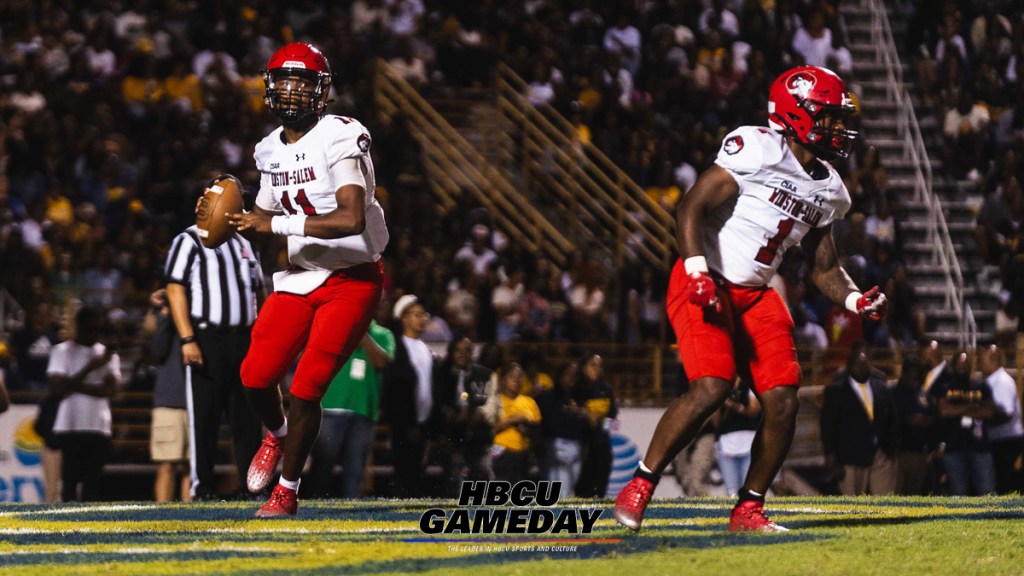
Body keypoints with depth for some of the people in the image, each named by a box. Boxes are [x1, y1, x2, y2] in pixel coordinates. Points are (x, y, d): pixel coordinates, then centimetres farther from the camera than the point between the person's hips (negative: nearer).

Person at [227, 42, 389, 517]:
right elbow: (267, 219, 22)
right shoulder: (271, 150, 8)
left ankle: (288, 490, 9)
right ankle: (277, 436, 31)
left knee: (306, 389, -10)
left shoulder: (341, 139, -17)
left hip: (352, 278, -6)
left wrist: (276, 224, -26)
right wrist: (235, 221, 0)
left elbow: (351, 219, -29)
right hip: (299, 277, 6)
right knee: (256, 378, -4)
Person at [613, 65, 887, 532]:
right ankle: (639, 487, -10)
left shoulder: (827, 188, 12)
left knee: (783, 402, -5)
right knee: (711, 387, -24)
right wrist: (698, 273, -26)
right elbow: (691, 208, -16)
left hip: (755, 296, 8)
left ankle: (748, 509, 9)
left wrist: (856, 300, 0)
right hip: (706, 285, -8)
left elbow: (824, 268, 19)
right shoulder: (757, 148, -13)